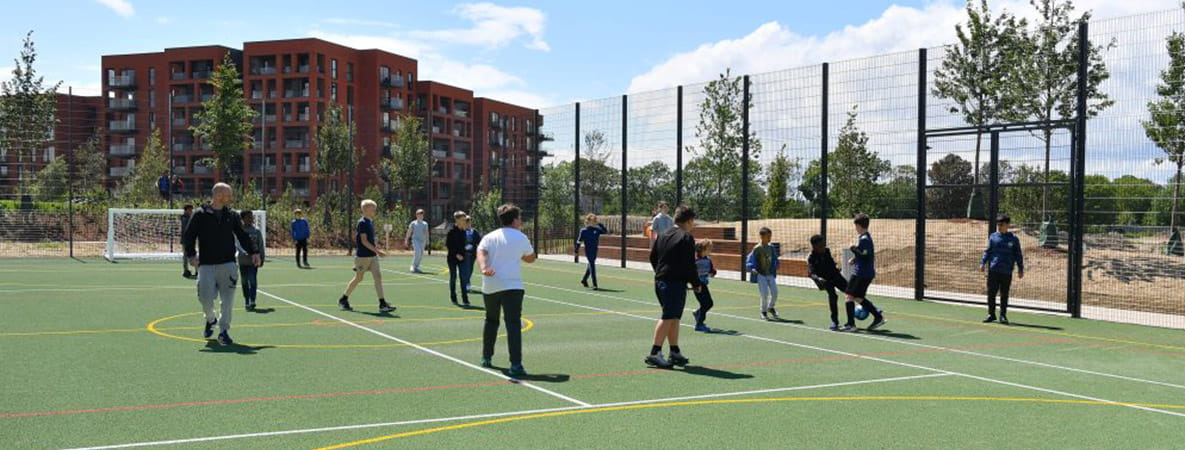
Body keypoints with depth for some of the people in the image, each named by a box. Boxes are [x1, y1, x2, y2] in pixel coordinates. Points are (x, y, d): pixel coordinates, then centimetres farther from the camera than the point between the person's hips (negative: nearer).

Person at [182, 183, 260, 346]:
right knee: (206, 298, -4)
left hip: (227, 264, 2)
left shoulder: (231, 216, 10)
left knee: (228, 299, -6)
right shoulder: (200, 215, 0)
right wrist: (191, 254, -15)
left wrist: (253, 252, 3)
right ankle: (210, 319, 28)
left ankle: (224, 331, 3)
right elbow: (188, 237, -1)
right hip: (206, 265, -2)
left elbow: (243, 236, 15)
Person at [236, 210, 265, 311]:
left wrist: (262, 258, 5)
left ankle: (252, 301, -7)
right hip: (243, 261, 0)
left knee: (253, 281, -9)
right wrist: (246, 253, -27)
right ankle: (246, 301, 15)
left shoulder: (256, 231, 4)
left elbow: (261, 246, 9)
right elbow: (239, 244, -11)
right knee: (244, 282, 6)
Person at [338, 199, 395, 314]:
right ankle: (343, 299, 25)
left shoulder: (370, 222, 12)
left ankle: (382, 304, -9)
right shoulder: (362, 223, -15)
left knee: (378, 276, -4)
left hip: (372, 256, 8)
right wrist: (377, 250, -23)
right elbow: (364, 241, -20)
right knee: (358, 278, 5)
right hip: (363, 256, -8)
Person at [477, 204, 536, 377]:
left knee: (491, 321, 23)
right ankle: (515, 365, -19)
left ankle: (486, 357, 32)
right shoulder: (521, 238, 5)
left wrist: (484, 268, -24)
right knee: (513, 324, -10)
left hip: (490, 286, 4)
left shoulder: (489, 237, 11)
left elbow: (481, 252, -9)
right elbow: (531, 258, 18)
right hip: (512, 286, -4)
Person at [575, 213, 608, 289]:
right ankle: (595, 284, -10)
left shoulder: (597, 229, 7)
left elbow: (606, 231, 1)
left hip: (595, 250, 6)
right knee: (592, 266, -10)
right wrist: (576, 251, -1)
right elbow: (579, 241, 0)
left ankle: (584, 280, 38)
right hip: (588, 250, -6)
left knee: (591, 265, 18)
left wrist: (600, 225, -8)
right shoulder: (584, 231, -4)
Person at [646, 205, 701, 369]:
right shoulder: (686, 238, -11)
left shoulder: (663, 235, 14)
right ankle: (654, 353, -10)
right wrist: (696, 284, -5)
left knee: (674, 318, 16)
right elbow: (689, 265, -15)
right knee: (669, 317, -7)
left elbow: (652, 257, 17)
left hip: (660, 281, 9)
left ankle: (675, 352, 21)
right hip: (675, 283, -9)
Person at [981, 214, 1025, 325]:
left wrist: (1020, 269, 3)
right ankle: (991, 314, 13)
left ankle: (1003, 315, 13)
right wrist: (983, 263, 0)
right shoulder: (993, 237, 7)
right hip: (993, 270, 2)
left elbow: (1018, 255, 6)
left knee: (1004, 294, 4)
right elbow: (987, 251, 11)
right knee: (991, 293, 3)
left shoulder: (1013, 239, 2)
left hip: (1006, 271, -2)